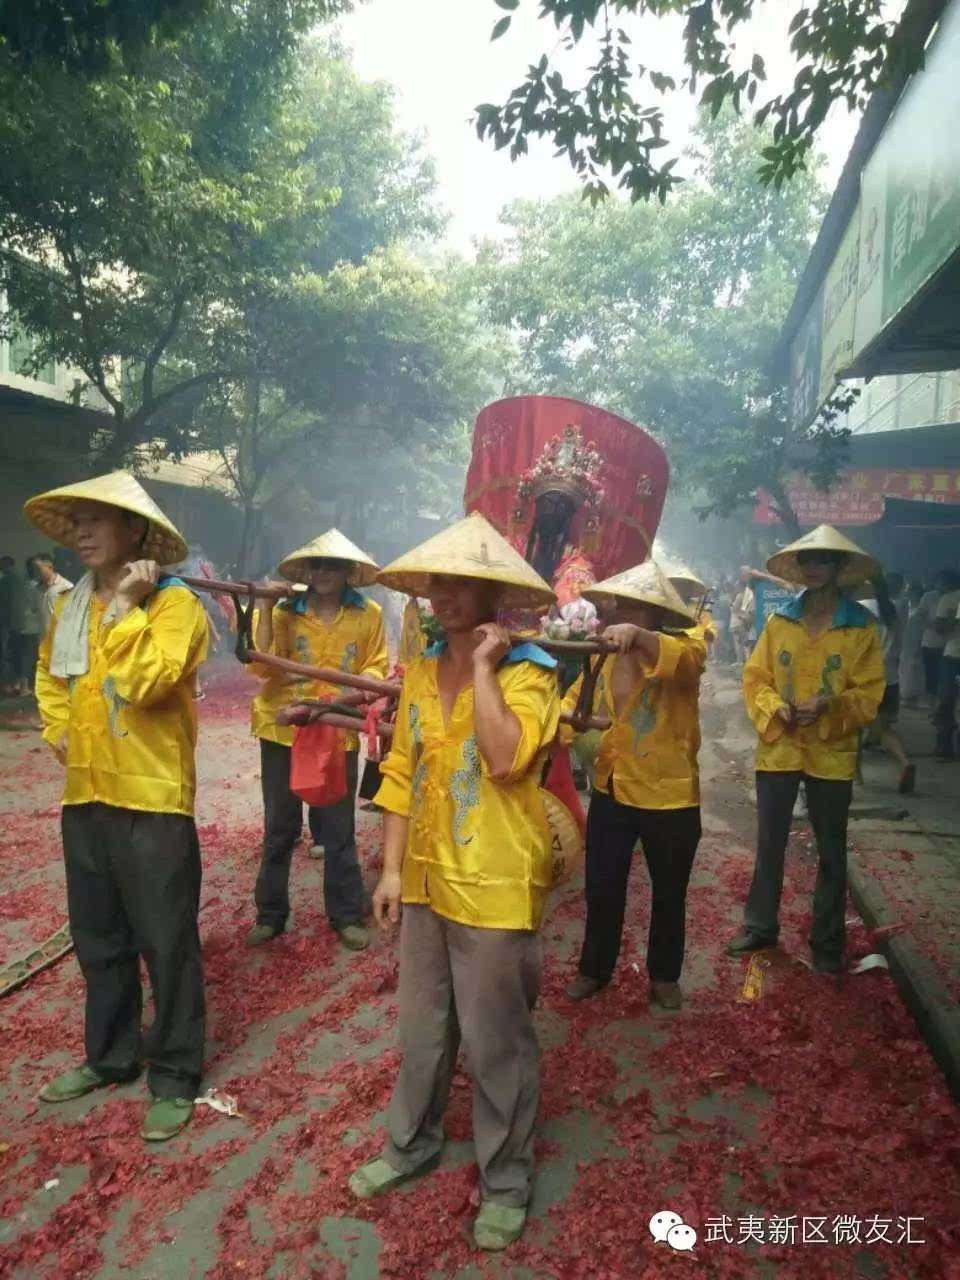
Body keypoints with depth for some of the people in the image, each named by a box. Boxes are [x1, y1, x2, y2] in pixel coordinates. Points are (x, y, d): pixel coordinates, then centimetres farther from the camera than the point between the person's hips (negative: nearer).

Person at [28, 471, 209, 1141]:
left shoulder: (174, 602, -12)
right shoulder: (71, 605, 10)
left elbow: (146, 683, -27)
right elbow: (50, 675, 27)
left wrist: (125, 606, -21)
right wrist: (58, 729, 11)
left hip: (151, 796, -7)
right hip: (86, 793, 7)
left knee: (166, 942, 3)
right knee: (98, 938, 19)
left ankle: (175, 1077, 19)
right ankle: (110, 1055, 37)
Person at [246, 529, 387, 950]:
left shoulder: (368, 615, -1)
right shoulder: (285, 612, -2)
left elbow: (377, 668, 0)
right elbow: (261, 667, -12)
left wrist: (345, 695, -18)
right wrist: (265, 611, -17)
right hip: (283, 730, 1)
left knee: (339, 829, 9)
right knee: (279, 828, 12)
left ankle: (347, 915, 23)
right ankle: (270, 914, 27)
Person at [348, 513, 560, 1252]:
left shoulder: (528, 671, -13)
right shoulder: (421, 672, 5)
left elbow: (507, 760, -30)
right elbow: (402, 774, 7)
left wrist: (484, 668, -23)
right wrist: (392, 868, 5)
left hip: (493, 885, -5)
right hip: (426, 878, 6)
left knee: (495, 1039, 9)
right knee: (422, 1025, 21)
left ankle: (506, 1181, 30)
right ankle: (412, 1144, 43)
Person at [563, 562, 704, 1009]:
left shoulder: (682, 651, -13)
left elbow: (686, 657, -36)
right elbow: (576, 698, 9)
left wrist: (638, 636, -53)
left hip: (669, 797, -4)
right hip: (610, 791, 4)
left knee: (668, 893, 15)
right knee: (601, 889, 14)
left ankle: (664, 975, 36)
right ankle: (594, 969, 35)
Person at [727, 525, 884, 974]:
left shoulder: (862, 627, -4)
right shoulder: (779, 622, 3)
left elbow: (869, 693, -8)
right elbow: (755, 678, 2)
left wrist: (828, 707, -24)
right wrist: (775, 708, -16)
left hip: (831, 754, -2)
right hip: (777, 749, 2)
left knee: (831, 852, 11)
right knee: (769, 845, 12)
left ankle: (828, 941, 26)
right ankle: (760, 926, 28)